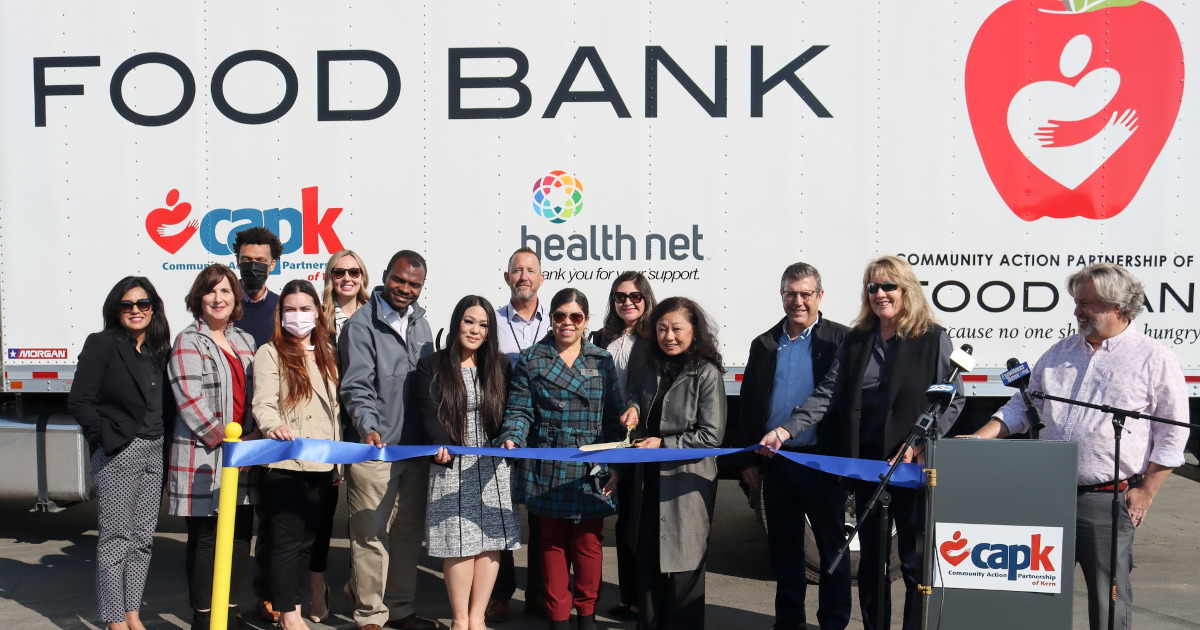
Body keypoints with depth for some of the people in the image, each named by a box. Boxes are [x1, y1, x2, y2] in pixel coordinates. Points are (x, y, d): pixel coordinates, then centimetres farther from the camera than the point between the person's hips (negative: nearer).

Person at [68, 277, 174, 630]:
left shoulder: (159, 351, 14)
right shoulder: (101, 345, -3)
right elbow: (80, 400, -9)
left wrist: (166, 439, 3)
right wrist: (107, 439, -12)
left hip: (155, 453, 6)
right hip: (118, 455, -5)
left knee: (143, 538, 9)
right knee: (116, 538, -2)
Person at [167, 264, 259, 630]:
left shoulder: (244, 341, 16)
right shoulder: (188, 343, -4)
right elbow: (191, 402, -13)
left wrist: (255, 434, 3)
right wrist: (227, 441, -13)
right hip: (203, 458, -6)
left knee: (241, 533, 9)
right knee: (205, 538, 0)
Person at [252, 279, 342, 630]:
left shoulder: (327, 354, 15)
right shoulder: (270, 353, -1)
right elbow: (263, 403, -14)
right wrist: (274, 427, -36)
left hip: (322, 464, 5)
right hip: (285, 464, -5)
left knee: (307, 539, 11)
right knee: (287, 539, -3)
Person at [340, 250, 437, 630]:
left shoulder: (420, 323, 14)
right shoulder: (362, 324, -7)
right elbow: (357, 387, -13)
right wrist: (369, 428, -28)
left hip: (415, 449, 6)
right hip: (375, 449, -6)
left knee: (409, 534, 14)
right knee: (371, 535, 0)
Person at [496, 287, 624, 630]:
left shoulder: (602, 361, 8)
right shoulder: (531, 360, 4)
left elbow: (612, 417, 8)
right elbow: (519, 410, 0)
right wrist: (511, 438, -20)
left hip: (591, 472, 1)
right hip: (548, 471, -1)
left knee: (589, 544, 6)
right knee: (553, 544, 9)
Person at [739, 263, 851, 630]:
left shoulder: (841, 340, -2)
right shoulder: (764, 344, 10)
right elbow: (747, 404, 12)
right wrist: (748, 460, 7)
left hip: (822, 462, -4)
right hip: (776, 462, 4)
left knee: (832, 547, 7)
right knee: (783, 546, 13)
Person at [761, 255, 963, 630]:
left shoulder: (933, 338, -2)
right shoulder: (855, 341, 9)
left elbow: (952, 399, -3)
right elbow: (827, 396, 2)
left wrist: (920, 443, -16)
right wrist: (785, 431, -10)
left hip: (914, 465, -4)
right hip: (867, 464, 4)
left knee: (915, 562, 2)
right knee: (870, 560, 12)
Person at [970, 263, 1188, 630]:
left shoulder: (1155, 360, -1)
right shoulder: (1060, 353, 14)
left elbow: (1172, 434, -2)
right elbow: (1022, 407, 16)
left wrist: (1146, 492, -8)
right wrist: (978, 441, 3)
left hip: (1109, 502, -5)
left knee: (1109, 599, 4)